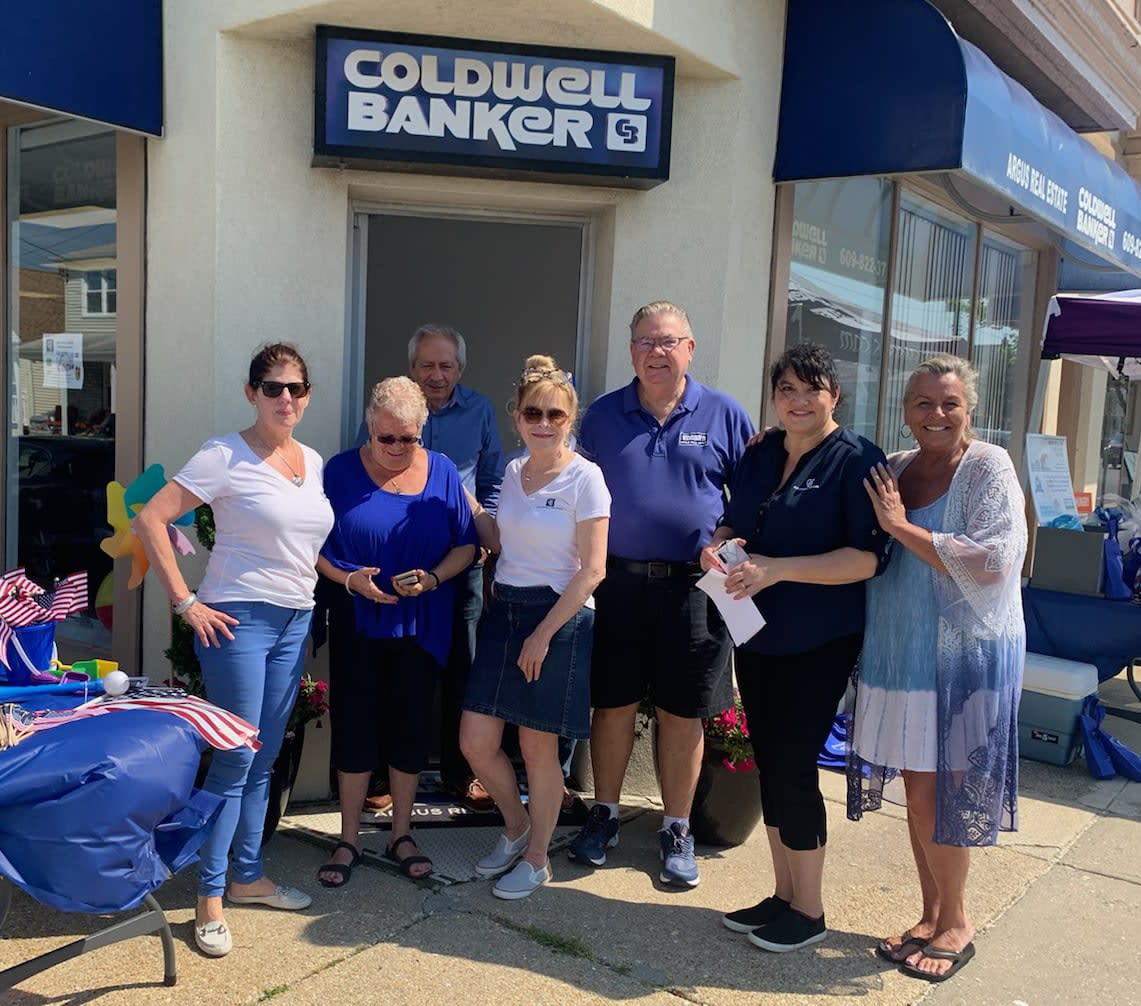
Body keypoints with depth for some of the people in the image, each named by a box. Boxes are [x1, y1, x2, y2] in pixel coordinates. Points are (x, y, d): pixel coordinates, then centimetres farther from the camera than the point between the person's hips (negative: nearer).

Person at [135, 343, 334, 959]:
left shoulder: (313, 462, 9)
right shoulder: (226, 456, -10)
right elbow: (150, 519, -14)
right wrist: (185, 601, -15)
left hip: (296, 622, 6)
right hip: (238, 620, -6)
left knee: (264, 759, 14)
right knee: (235, 758, -3)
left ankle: (248, 875, 29)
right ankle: (209, 898, 10)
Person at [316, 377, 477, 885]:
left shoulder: (442, 472, 2)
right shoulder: (340, 471, -3)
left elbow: (466, 546, 3)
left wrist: (433, 578, -14)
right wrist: (350, 580, -18)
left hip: (420, 627, 2)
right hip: (357, 624, -1)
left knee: (410, 728, 8)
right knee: (353, 728, 3)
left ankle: (401, 835, 25)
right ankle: (349, 839, 20)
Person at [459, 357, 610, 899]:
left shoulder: (584, 477, -11)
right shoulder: (513, 471, 9)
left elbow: (592, 570, -13)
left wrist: (544, 634, -15)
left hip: (558, 616, -6)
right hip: (504, 611, 6)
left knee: (538, 747, 5)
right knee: (476, 741, 4)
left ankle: (535, 859, 26)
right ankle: (516, 825, 32)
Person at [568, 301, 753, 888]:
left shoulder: (724, 415, 3)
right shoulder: (603, 415, 7)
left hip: (691, 588, -1)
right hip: (616, 582, 1)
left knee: (681, 712, 8)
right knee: (612, 704, 9)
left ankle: (676, 831, 24)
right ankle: (603, 816, 27)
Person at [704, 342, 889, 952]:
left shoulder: (857, 460, -11)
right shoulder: (760, 454, 8)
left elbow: (869, 557, -19)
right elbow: (733, 522, 19)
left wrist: (777, 569, -26)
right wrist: (719, 546, -5)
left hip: (817, 643, -6)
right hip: (755, 634, 6)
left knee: (793, 768, -2)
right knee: (769, 765, 13)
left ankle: (808, 912, 17)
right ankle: (783, 895, 29)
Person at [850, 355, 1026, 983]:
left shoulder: (988, 468, -9)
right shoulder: (890, 471, 7)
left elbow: (994, 562, -20)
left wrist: (902, 527, -18)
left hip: (964, 658, -5)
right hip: (899, 655, 5)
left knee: (941, 795, 4)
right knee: (917, 790, 13)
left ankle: (954, 924, 23)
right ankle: (931, 914, 29)